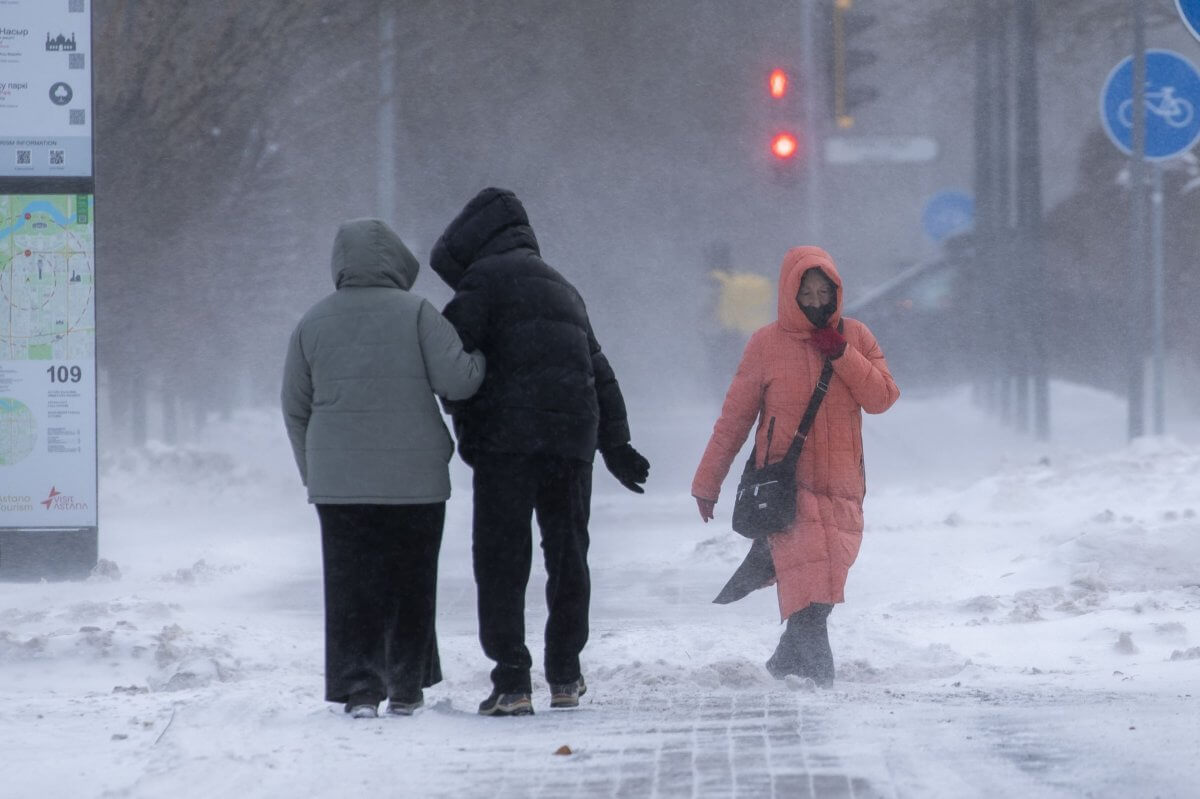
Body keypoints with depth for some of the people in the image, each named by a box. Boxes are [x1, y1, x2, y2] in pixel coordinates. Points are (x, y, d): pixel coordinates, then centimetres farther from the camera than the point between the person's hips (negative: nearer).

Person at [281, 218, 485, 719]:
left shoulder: (314, 323, 5)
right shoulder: (416, 314, -6)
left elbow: (295, 406, 10)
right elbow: (457, 379, -13)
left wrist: (311, 468, 21)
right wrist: (480, 360, 9)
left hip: (339, 482, 2)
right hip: (414, 478, -2)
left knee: (351, 585, 4)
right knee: (410, 583, 10)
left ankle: (358, 687, -5)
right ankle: (406, 688, 14)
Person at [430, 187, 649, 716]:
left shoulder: (486, 276, 1)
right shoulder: (562, 289, 26)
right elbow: (600, 371, 28)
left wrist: (467, 430, -1)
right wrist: (616, 446, 30)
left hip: (508, 435, -7)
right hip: (573, 438, 7)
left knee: (501, 558, -3)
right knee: (568, 553, 17)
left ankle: (511, 683, -10)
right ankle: (565, 678, 22)